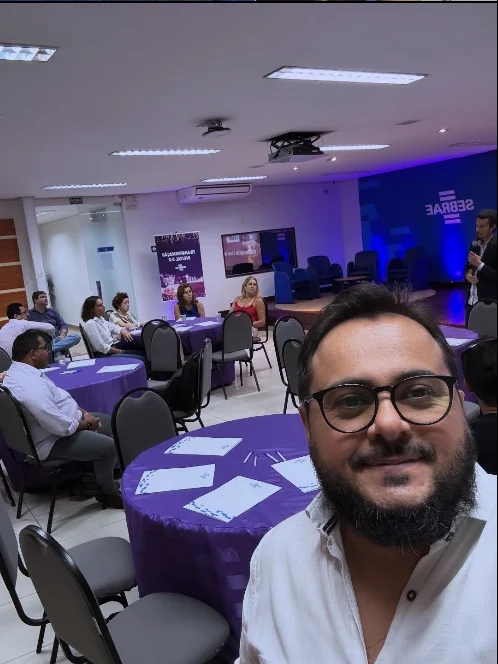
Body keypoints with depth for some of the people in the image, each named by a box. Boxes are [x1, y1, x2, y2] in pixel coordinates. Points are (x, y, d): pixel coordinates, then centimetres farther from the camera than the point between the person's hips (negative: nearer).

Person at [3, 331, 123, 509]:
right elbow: (61, 426, -32)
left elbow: (59, 395, 13)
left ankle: (111, 467, 26)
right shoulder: (30, 386, -32)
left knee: (112, 424, 12)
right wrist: (85, 423, -13)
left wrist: (84, 413, 1)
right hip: (51, 441, -11)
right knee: (108, 446, -19)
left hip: (60, 421, 11)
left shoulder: (22, 371, 3)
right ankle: (108, 492, 5)